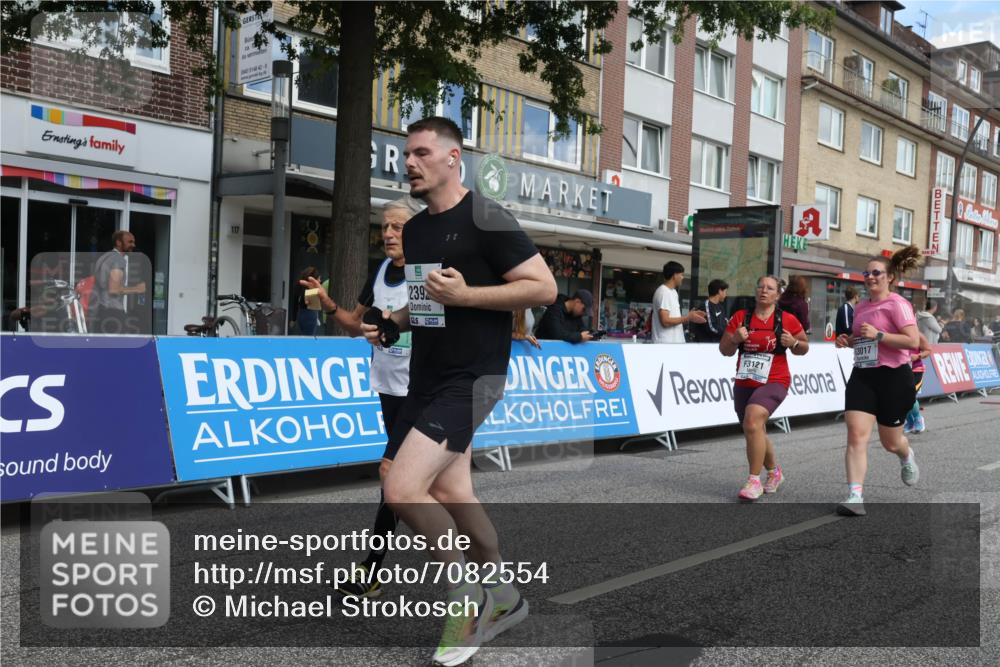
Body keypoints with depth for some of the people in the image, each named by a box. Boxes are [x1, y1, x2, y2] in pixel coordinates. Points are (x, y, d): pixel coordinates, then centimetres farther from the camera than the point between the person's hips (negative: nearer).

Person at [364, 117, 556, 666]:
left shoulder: (486, 219, -12)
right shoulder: (414, 229, 13)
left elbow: (544, 288, -15)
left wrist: (465, 295, -21)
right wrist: (390, 324, 7)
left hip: (470, 379, -8)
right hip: (425, 378, 9)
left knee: (402, 490, -17)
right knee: (450, 494, 13)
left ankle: (467, 592, 5)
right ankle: (501, 597, 32)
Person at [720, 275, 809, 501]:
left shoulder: (788, 320, -2)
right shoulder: (740, 317, 3)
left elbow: (804, 348, 11)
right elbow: (724, 350, 6)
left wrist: (794, 343, -11)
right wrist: (735, 339, -15)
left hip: (774, 382, -4)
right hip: (744, 383, 4)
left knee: (752, 422, -27)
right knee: (756, 433, 17)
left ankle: (754, 481, -17)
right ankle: (774, 472, 45)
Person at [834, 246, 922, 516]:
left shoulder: (897, 304, -10)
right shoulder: (861, 307, 11)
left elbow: (913, 341, -20)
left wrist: (878, 334, -25)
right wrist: (847, 340, 7)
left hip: (894, 377, -5)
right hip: (862, 376, 5)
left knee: (890, 442, 10)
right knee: (856, 434, -12)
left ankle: (907, 457, 49)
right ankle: (855, 497, -14)